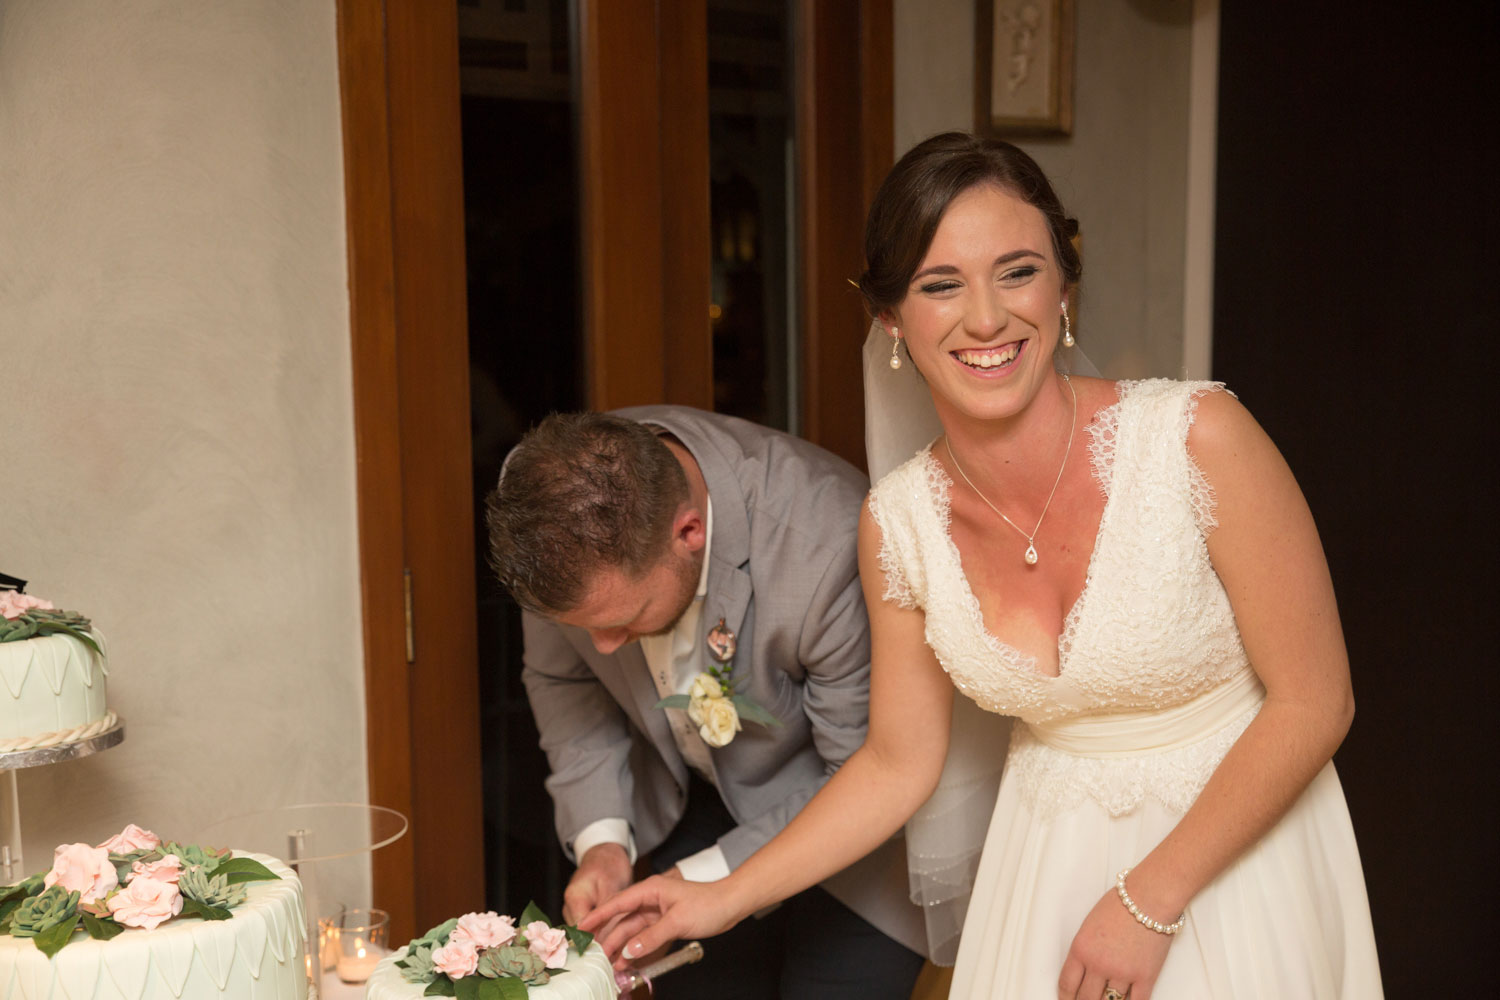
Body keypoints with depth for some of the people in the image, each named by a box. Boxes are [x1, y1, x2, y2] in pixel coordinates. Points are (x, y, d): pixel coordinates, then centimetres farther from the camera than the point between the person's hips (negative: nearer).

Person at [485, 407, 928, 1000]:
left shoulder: (831, 549, -39)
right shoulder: (559, 499, -23)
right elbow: (561, 677, -3)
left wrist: (710, 879, -26)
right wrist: (600, 835, -15)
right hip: (691, 797, 4)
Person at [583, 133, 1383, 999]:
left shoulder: (1199, 437, -22)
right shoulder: (898, 524, -11)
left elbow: (1314, 702, -16)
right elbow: (897, 763, 1)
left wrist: (1149, 899, -16)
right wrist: (728, 897, 0)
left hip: (1240, 846, -2)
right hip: (1051, 857, 3)